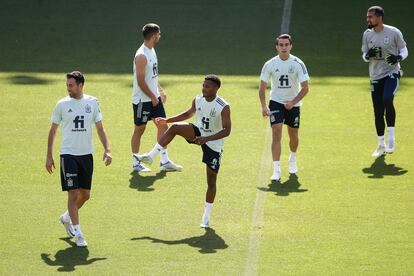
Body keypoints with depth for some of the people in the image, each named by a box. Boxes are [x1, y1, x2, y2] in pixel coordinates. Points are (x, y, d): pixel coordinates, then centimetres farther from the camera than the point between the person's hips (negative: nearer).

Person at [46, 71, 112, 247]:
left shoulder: (92, 102, 3)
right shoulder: (62, 105, -3)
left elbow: (100, 128, 8)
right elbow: (53, 130, 5)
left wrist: (106, 150, -4)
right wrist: (49, 156, 2)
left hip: (86, 154, 3)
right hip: (68, 155, -3)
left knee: (85, 195, 10)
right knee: (73, 194, -9)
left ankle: (67, 218, 36)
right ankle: (78, 233, -4)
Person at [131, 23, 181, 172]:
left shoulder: (152, 50, 9)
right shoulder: (141, 56, -22)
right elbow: (141, 81, -22)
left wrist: (160, 90, 16)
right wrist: (152, 97, -16)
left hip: (154, 97, 9)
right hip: (142, 99, -9)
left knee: (162, 125, 7)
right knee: (139, 129, 2)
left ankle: (164, 161, 12)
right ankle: (136, 163, 13)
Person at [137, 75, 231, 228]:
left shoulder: (223, 107, -21)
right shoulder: (198, 100, -3)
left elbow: (227, 130, -25)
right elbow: (188, 114, 16)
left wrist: (207, 139, -36)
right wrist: (167, 120, 8)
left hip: (214, 145, -4)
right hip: (198, 133, 4)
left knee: (211, 181, 0)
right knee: (174, 127, -23)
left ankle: (206, 216, 12)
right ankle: (151, 156, -20)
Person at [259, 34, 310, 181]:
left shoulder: (298, 64, -12)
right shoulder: (270, 64, -9)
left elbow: (305, 87, -11)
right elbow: (262, 87, -3)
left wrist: (293, 102, -22)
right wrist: (263, 106, -15)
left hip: (293, 104, 1)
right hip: (276, 102, -1)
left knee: (293, 135, 11)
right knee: (276, 133, -15)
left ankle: (292, 159, 44)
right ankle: (276, 170, -17)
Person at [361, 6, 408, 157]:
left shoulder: (394, 32, -7)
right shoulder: (367, 34, 5)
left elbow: (404, 50, 3)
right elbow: (364, 56, 12)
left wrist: (398, 57, -19)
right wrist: (367, 55, -12)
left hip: (391, 73, -5)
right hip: (376, 77, 5)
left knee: (387, 100, -30)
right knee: (378, 113, 5)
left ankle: (391, 138, -22)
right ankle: (381, 145, 20)